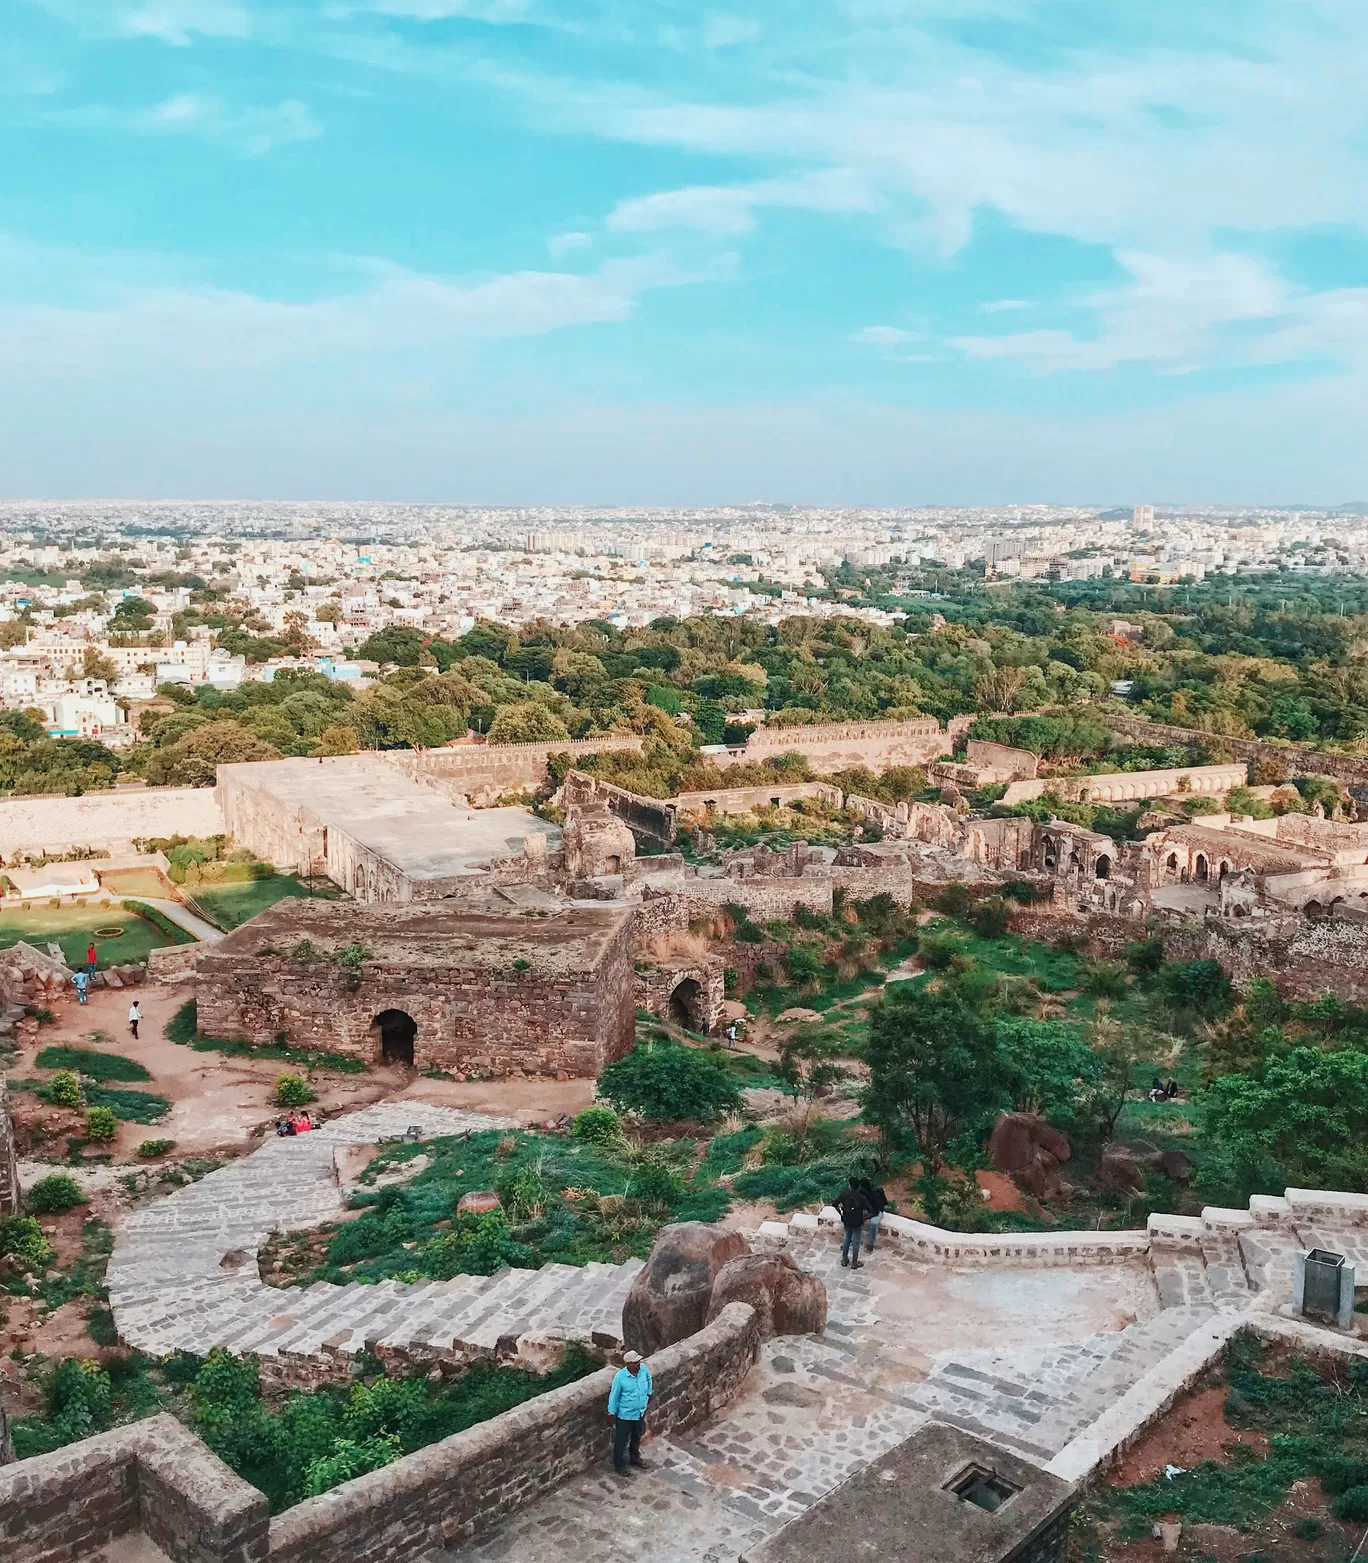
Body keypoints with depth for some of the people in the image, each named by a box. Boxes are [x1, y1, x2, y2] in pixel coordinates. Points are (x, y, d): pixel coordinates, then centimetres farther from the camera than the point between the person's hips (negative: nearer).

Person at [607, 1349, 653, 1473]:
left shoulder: (644, 1368, -16)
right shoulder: (620, 1377, -28)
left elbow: (648, 1379, 8)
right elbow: (614, 1395, -15)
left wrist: (648, 1394, 13)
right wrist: (612, 1413, -8)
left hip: (640, 1412, 5)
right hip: (625, 1415, -5)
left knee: (637, 1437, 27)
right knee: (621, 1440, 13)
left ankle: (634, 1457, 50)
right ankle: (618, 1465, 34)